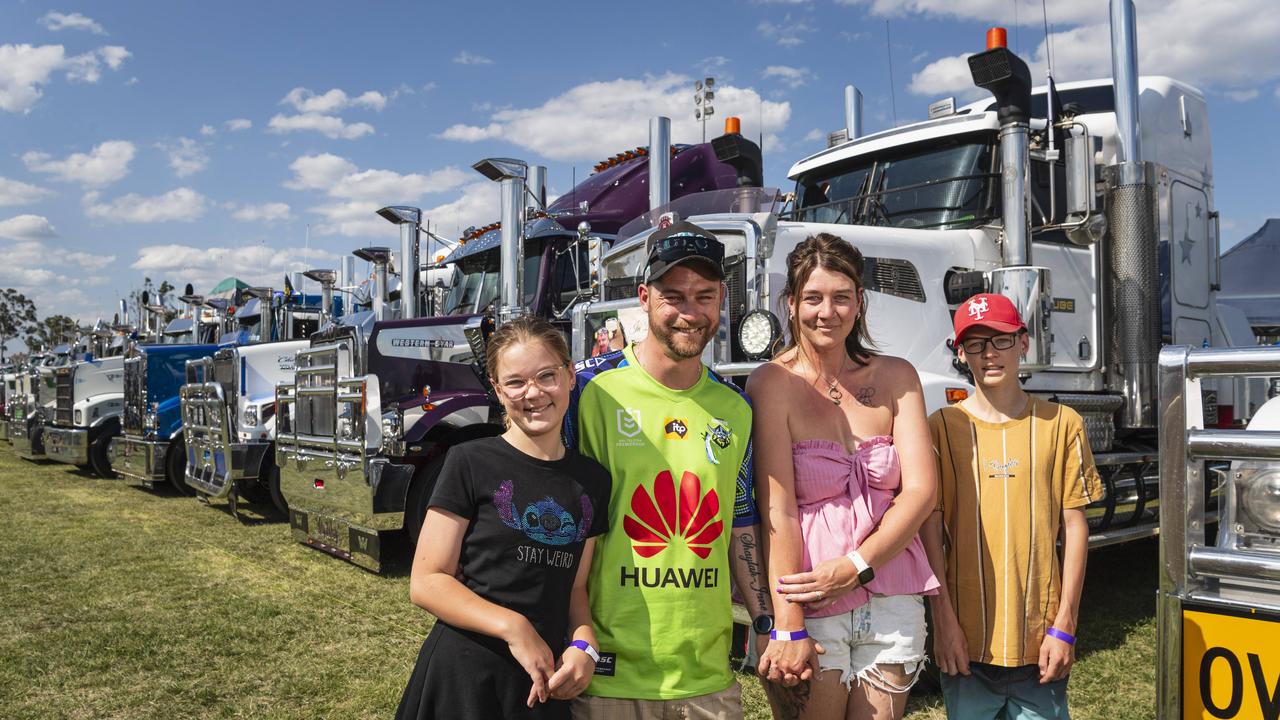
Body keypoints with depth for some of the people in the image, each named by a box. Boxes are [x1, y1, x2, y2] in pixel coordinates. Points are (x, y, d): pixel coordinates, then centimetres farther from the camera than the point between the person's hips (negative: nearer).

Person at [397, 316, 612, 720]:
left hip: (546, 681, 4)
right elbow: (426, 583, -10)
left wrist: (583, 644, -8)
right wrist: (514, 628, -19)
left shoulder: (593, 480, 4)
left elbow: (574, 587, 11)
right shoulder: (470, 464, -8)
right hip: (463, 676, -3)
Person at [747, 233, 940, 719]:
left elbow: (921, 489, -1)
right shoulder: (773, 384, -8)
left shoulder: (896, 377, 4)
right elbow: (777, 511, -13)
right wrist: (788, 627, -16)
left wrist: (855, 567, -13)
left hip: (892, 602, 4)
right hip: (809, 608, -3)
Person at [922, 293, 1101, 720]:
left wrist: (1064, 626, -1)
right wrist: (944, 622, -6)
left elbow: (1075, 527, 2)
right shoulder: (941, 428, 0)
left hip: (1041, 638, 1)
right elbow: (930, 532, -2)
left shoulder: (1061, 424, 3)